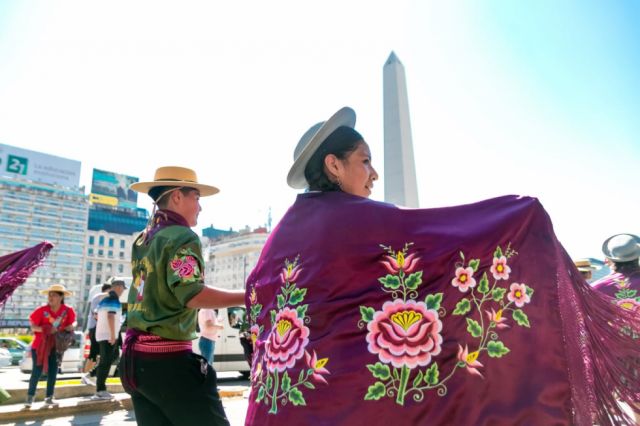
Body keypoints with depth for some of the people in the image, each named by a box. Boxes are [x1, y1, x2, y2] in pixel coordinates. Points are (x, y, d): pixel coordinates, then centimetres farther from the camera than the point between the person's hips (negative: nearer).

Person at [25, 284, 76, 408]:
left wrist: (69, 328, -17)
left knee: (53, 371, 5)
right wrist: (47, 329, -26)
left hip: (56, 345, 2)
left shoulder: (68, 310, -10)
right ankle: (30, 397, 18)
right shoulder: (42, 310, -15)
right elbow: (33, 327, -11)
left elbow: (70, 324, 5)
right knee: (37, 371, 0)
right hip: (40, 344, -2)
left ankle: (49, 398, 16)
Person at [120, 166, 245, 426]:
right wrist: (247, 297, -19)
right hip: (168, 358, -9)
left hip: (135, 356, 9)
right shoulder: (182, 236, -12)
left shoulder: (142, 240, 14)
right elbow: (191, 295, -23)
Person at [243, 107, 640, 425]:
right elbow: (449, 229, -15)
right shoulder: (356, 216, -15)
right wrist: (523, 211, 0)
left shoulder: (286, 226, 7)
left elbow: (257, 290, 18)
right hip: (344, 388, -7)